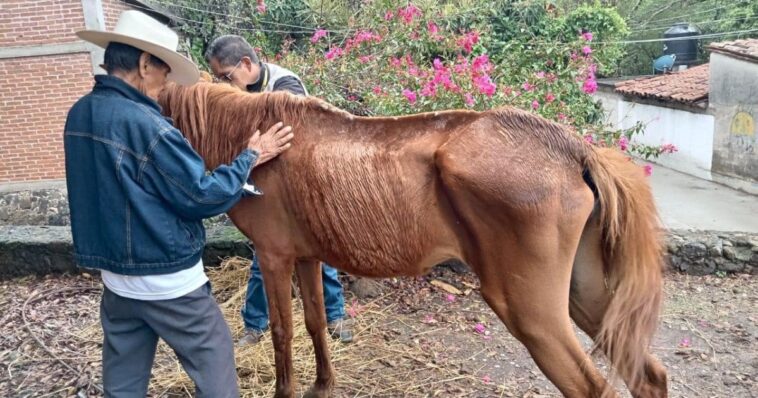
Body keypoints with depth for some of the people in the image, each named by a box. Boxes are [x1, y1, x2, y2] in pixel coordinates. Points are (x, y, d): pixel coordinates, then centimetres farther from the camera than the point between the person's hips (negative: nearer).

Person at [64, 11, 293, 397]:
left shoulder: (79, 115, 2)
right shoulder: (145, 124, -24)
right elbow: (204, 197, -18)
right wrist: (250, 157, -7)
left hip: (116, 280, 8)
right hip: (169, 283, -8)